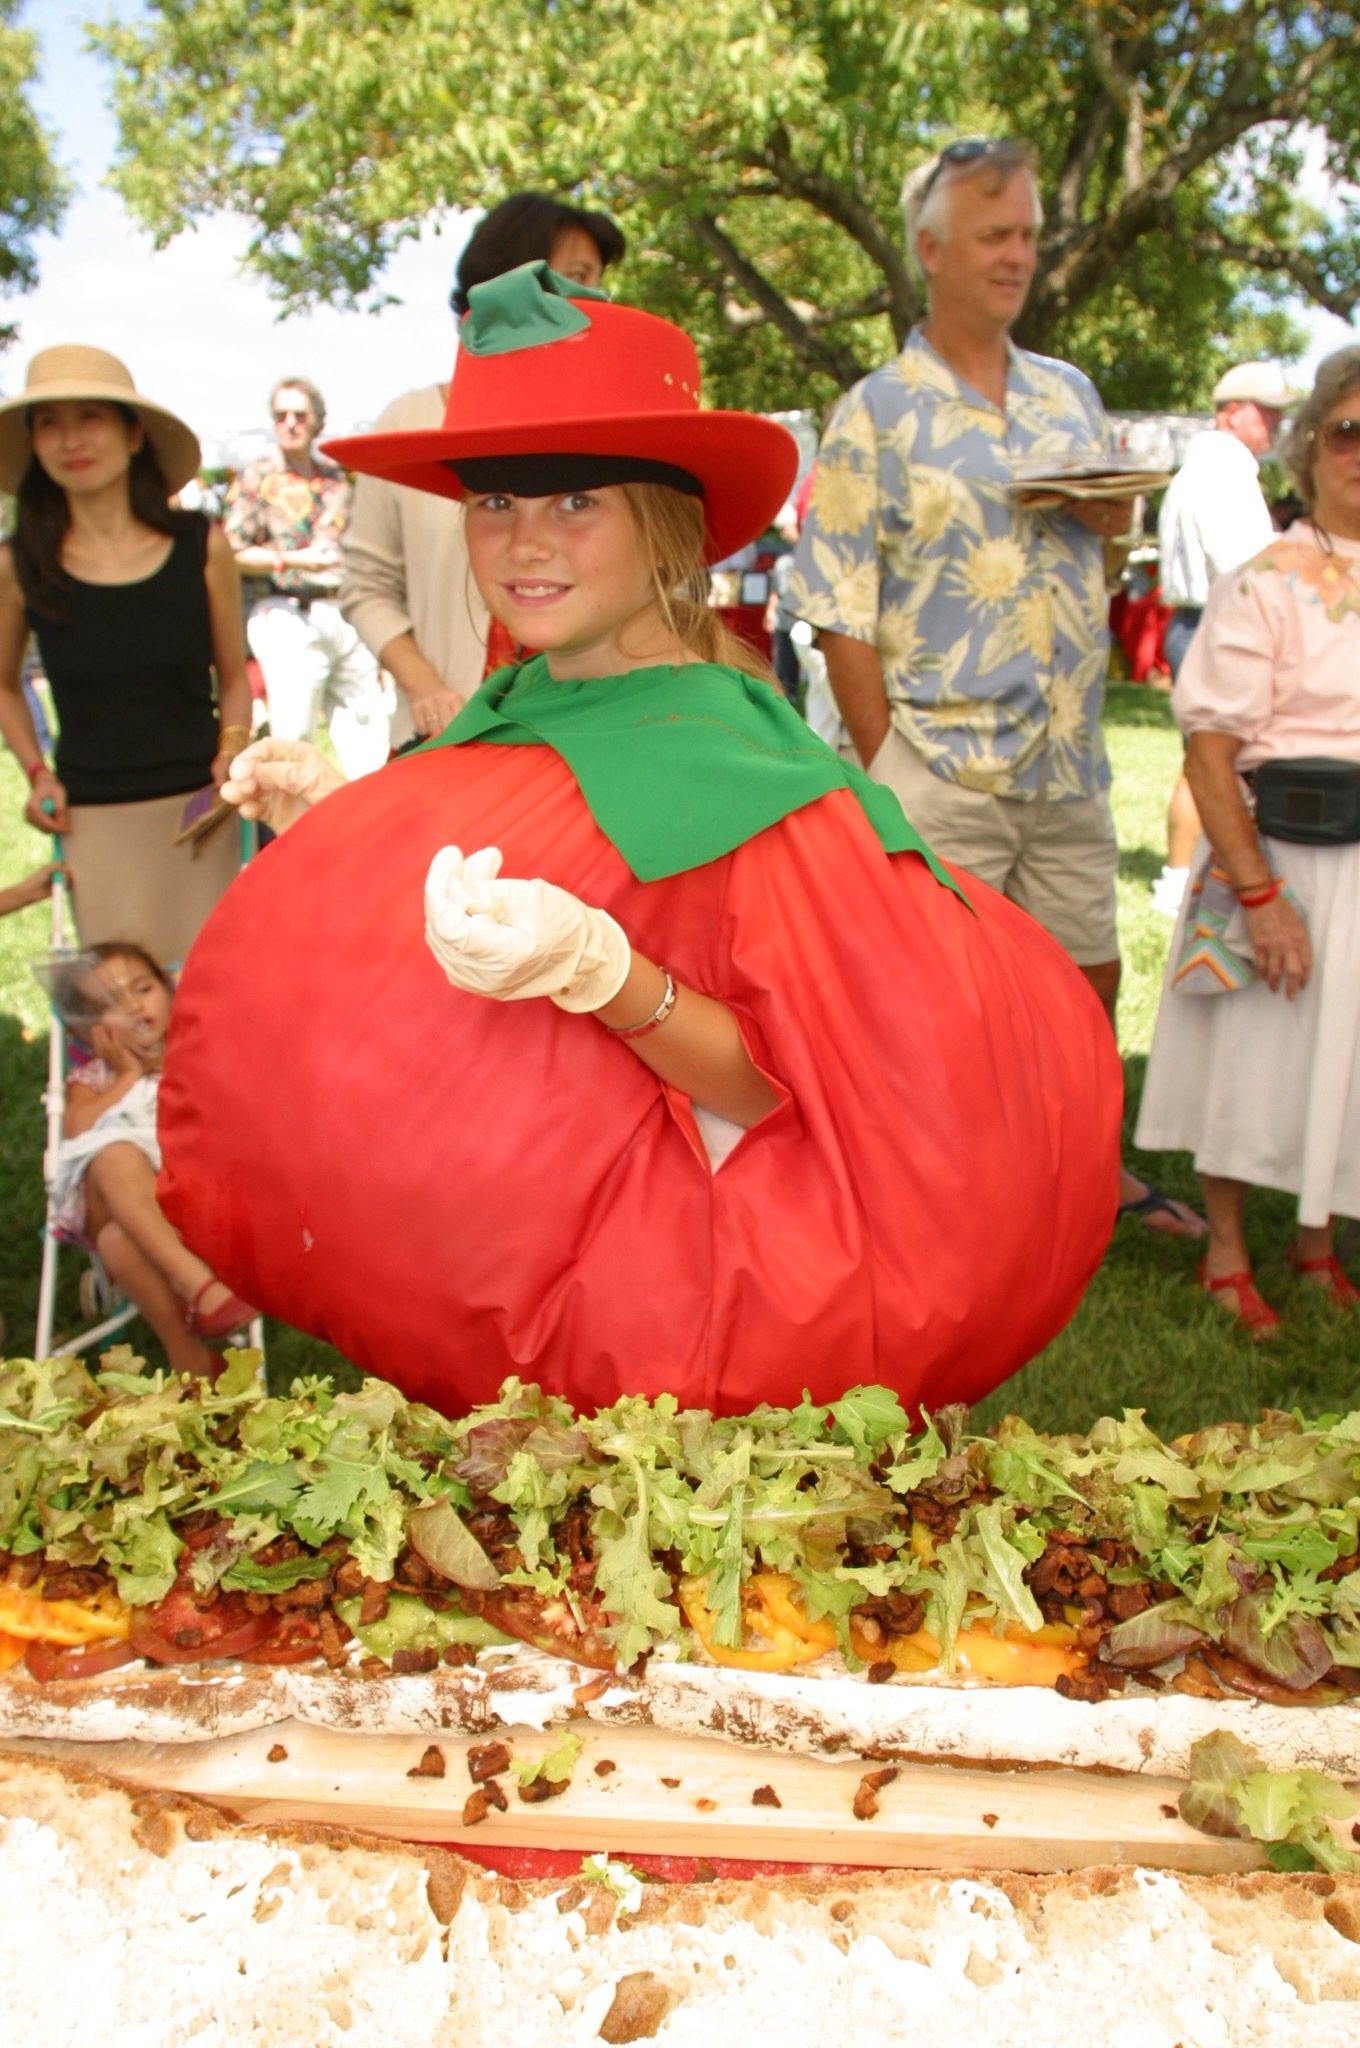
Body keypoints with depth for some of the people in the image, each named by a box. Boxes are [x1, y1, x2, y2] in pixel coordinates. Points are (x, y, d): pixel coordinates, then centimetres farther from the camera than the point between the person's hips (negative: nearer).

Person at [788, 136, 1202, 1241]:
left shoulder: (1071, 393, 12)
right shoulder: (876, 413, -5)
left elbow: (1122, 524, 23)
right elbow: (842, 614, -8)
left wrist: (1114, 513, -2)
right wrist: (887, 766, -12)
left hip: (1070, 763, 6)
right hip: (944, 766, -6)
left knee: (1091, 973, 18)